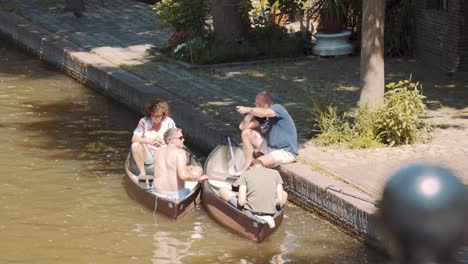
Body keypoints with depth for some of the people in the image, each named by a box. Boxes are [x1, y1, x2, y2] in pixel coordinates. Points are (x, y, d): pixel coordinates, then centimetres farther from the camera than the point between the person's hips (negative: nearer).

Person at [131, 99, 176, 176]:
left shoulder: (169, 122, -5)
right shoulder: (144, 122, -5)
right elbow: (134, 139, -13)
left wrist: (164, 142, -28)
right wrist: (150, 141, -29)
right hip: (148, 155, 0)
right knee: (135, 145, -27)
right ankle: (142, 172, -18)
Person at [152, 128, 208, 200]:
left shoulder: (157, 152, 3)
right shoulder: (180, 152, -15)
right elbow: (183, 175, -25)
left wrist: (185, 168, 20)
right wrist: (199, 178, -13)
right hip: (176, 195, -6)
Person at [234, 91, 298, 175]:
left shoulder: (278, 108, -16)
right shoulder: (261, 115, 5)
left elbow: (265, 113, -40)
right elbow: (243, 127, 1)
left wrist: (249, 109, -44)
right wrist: (252, 112, -7)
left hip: (286, 152, -9)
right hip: (270, 147, 9)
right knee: (246, 133, 1)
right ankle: (247, 165, 0)